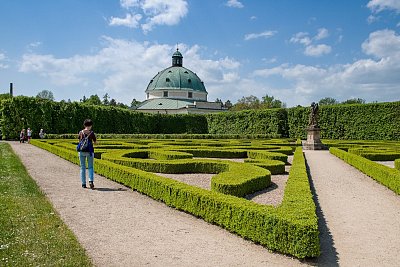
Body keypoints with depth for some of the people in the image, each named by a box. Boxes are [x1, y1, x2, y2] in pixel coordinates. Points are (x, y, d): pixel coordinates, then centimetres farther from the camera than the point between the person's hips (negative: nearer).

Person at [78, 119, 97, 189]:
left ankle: (83, 184, 12)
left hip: (82, 151, 2)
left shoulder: (81, 132, 0)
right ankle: (91, 181, -13)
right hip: (90, 151, -2)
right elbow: (95, 142, 3)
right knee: (90, 167, 7)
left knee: (83, 167, 10)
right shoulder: (91, 133, -6)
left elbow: (80, 142, 10)